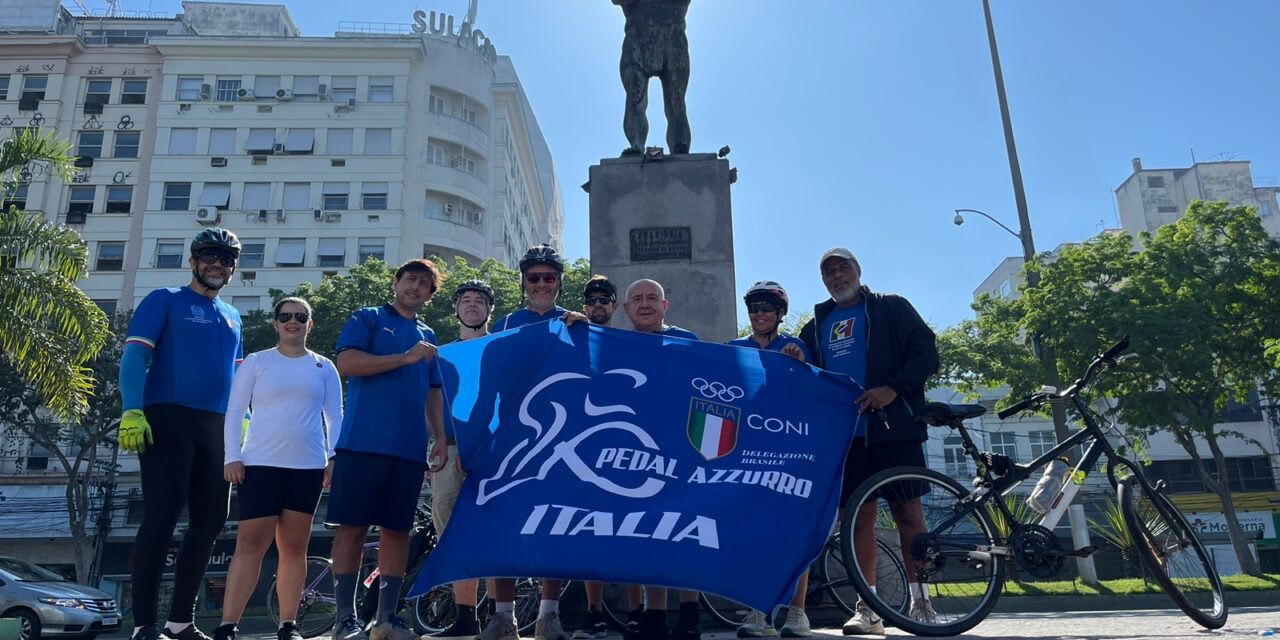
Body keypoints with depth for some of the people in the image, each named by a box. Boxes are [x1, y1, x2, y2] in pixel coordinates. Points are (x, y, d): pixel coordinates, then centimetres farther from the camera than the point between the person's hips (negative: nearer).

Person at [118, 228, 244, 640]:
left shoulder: (232, 317, 22)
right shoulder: (164, 300, 4)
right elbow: (134, 355, -6)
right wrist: (132, 411, -19)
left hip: (216, 426, 6)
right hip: (168, 419, -6)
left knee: (210, 521, 5)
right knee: (161, 518, -8)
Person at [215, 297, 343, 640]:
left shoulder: (324, 367, 11)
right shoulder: (256, 362, 7)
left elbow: (335, 416, 11)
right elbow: (234, 411, 5)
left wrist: (334, 458, 0)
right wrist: (232, 456, -5)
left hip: (308, 466, 2)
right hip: (260, 464, -1)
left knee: (294, 547, 5)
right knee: (250, 543, -6)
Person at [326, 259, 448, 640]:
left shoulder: (428, 337, 22)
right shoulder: (368, 319, 8)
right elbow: (347, 363, -9)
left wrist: (441, 438, 11)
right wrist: (406, 358, -11)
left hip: (410, 448, 5)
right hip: (363, 442, -4)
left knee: (397, 530, 4)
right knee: (353, 526, -4)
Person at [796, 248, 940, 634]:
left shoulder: (891, 308, 9)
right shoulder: (816, 326, 20)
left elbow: (927, 353, -1)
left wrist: (893, 389, -15)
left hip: (893, 426, -3)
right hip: (843, 433, 3)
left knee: (907, 512, -4)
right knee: (858, 516, 2)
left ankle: (920, 602, 5)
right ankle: (867, 607, 6)